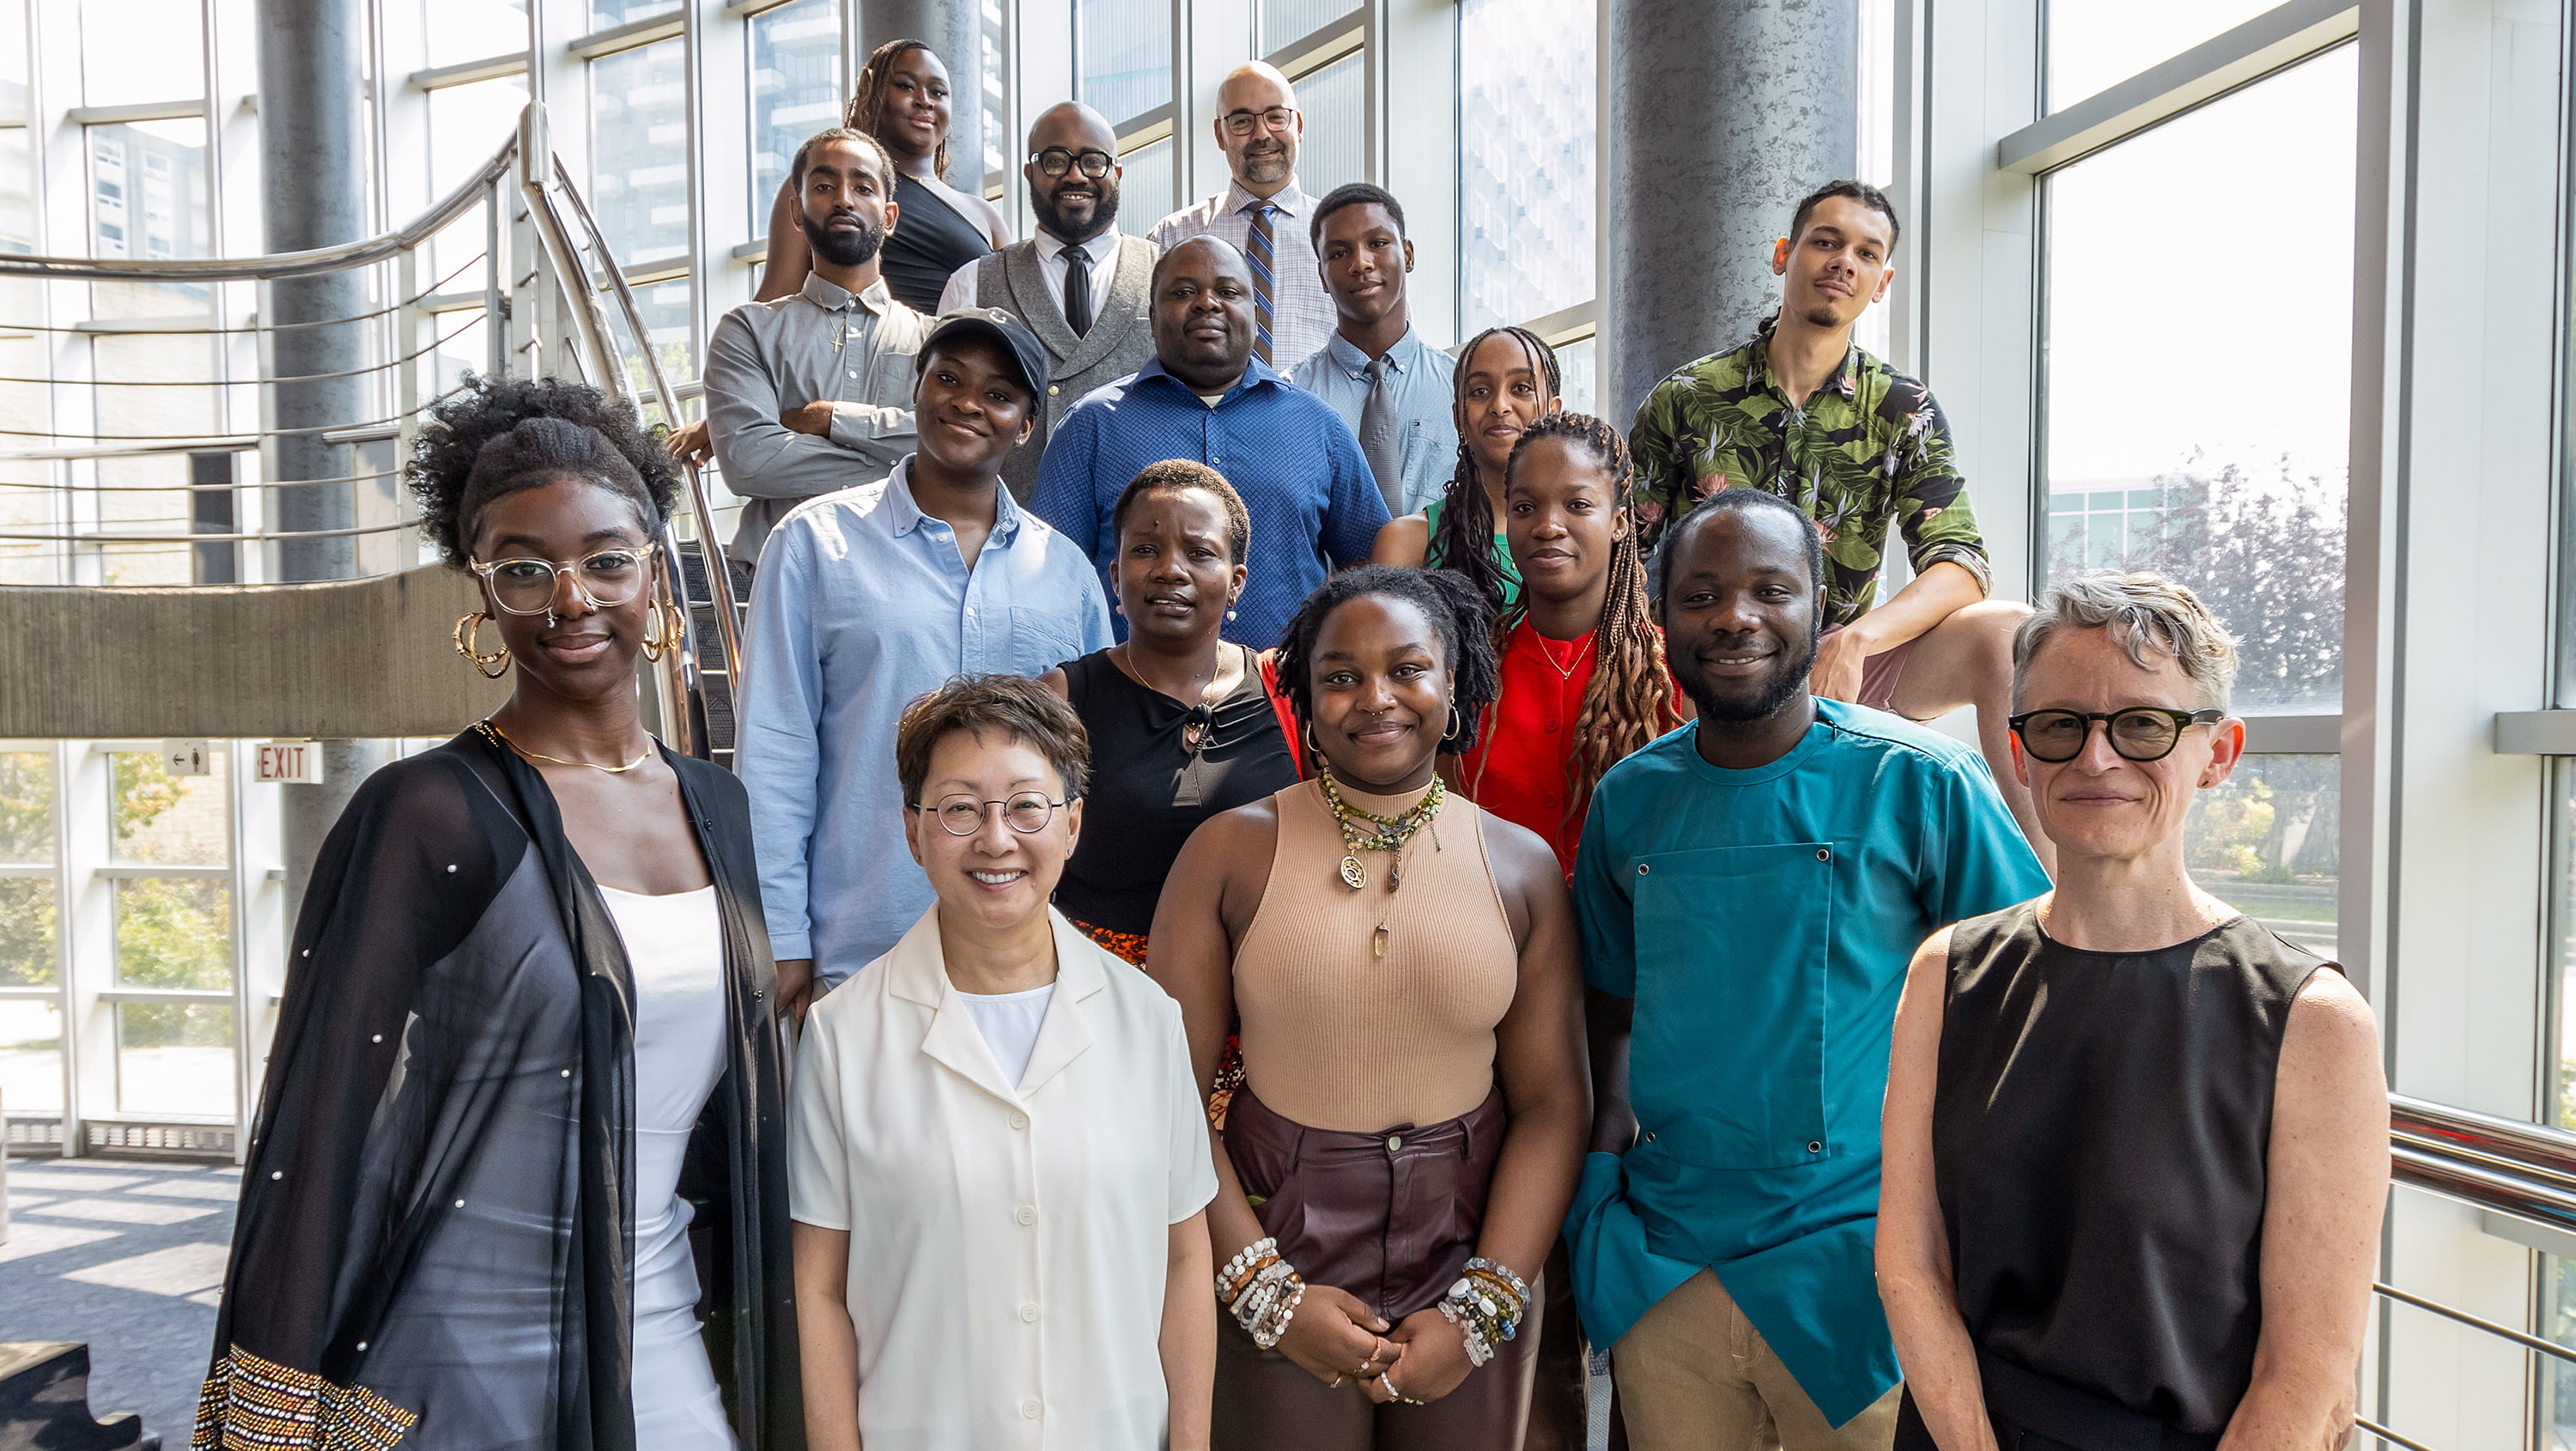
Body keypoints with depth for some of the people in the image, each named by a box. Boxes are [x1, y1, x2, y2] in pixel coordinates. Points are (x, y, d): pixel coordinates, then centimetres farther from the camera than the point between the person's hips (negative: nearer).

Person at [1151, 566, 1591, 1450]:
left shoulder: (1521, 864, -1)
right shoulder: (1233, 850, -7)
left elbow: (1553, 1104, -3)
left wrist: (1481, 1310, -10)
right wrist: (1267, 1292, -12)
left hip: (1473, 1252, 2)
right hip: (1280, 1247, -1)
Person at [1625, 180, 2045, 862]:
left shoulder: (1903, 411, 5)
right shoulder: (1684, 399, 2)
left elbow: (1961, 565, -7)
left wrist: (1858, 639, -27)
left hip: (1839, 673, 2)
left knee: (2006, 632, -24)